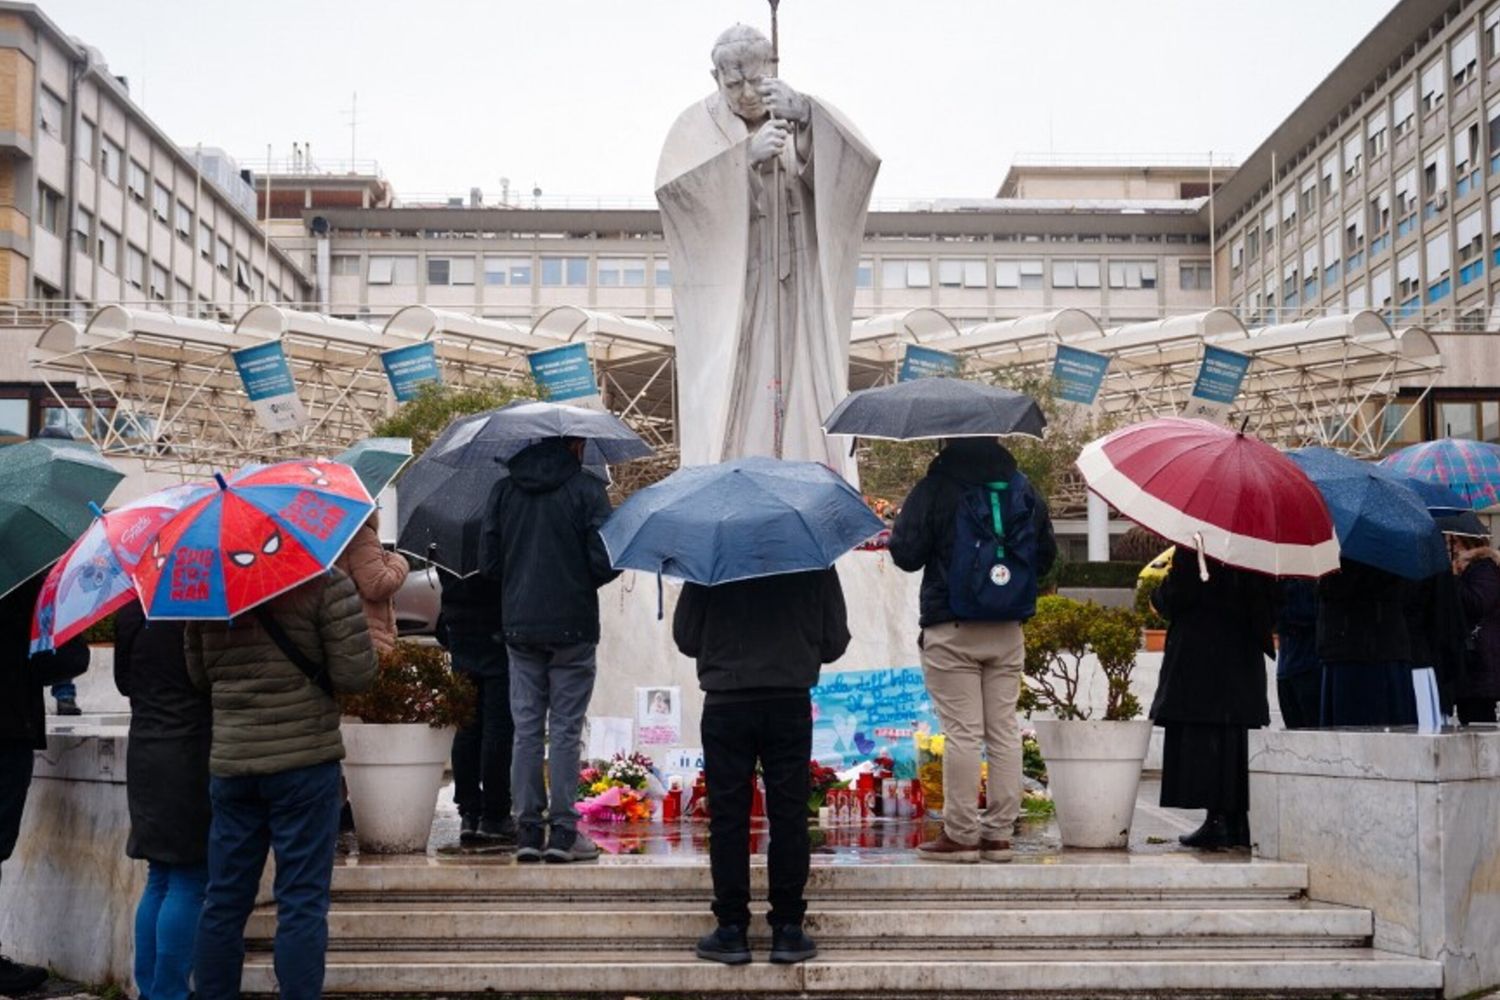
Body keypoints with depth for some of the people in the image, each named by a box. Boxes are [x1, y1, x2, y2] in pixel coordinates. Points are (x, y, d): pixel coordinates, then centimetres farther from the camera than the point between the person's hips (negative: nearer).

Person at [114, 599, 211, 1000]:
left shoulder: (130, 612, 4)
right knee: (190, 882, -1)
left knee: (160, 880, 15)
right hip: (192, 754, -7)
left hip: (144, 754, 8)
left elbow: (125, 682, 14)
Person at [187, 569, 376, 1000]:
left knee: (224, 899, 13)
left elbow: (197, 674, 11)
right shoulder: (324, 583, -11)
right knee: (302, 901, 1)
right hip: (305, 760, -4)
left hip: (229, 762, 5)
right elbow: (356, 676, -12)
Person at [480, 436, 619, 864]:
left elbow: (488, 563, 5)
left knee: (526, 730, 9)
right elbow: (605, 561, -11)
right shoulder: (586, 489, -7)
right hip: (572, 627, -3)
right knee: (565, 731, 2)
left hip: (519, 626, 4)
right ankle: (562, 831, 3)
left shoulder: (503, 490, 6)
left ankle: (528, 829, 9)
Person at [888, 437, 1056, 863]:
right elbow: (1046, 555, 15)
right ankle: (998, 832, 12)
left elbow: (906, 553, -9)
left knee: (962, 733, -2)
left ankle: (960, 835, 2)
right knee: (1004, 729, 8)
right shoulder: (1025, 491, 7)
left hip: (951, 631, -4)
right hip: (1007, 634, 5)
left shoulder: (935, 490, -10)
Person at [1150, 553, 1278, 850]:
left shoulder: (1191, 549, -13)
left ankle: (1217, 820, -8)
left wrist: (1155, 594, 6)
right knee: (1234, 739, 11)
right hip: (1244, 656, 6)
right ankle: (1237, 822, 13)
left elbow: (1174, 599, -14)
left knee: (1204, 738, -3)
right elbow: (1271, 606, 10)